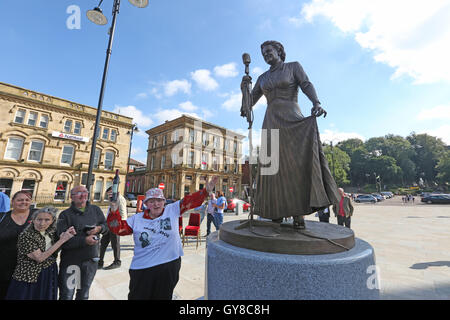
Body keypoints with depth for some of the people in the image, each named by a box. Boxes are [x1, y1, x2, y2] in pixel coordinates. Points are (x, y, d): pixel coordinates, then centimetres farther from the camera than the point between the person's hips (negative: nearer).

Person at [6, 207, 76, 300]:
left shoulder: (52, 231, -3)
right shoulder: (25, 236, -17)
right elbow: (39, 258, -21)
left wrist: (65, 235, -9)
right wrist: (62, 240, -23)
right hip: (30, 278, -5)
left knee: (47, 296, 14)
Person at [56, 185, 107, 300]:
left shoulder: (95, 210, -1)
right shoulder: (65, 215, -11)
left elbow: (106, 225, 8)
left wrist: (99, 228, -13)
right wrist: (84, 240, -25)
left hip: (91, 259, 3)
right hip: (70, 260, -3)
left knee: (84, 294, 21)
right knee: (66, 295, 9)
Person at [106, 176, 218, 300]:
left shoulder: (173, 210, -4)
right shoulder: (137, 218, 1)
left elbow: (191, 200, -7)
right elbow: (118, 228, 1)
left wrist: (206, 190, -16)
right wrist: (114, 210, -12)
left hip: (170, 266, 0)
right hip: (142, 269, 0)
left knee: (164, 297, 18)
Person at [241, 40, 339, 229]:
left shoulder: (293, 66, 15)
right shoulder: (263, 78, 24)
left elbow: (306, 85, -2)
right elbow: (250, 102, 17)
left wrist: (316, 103, -23)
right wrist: (244, 88, -3)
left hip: (292, 120, -3)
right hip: (271, 123, 3)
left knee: (298, 162, -17)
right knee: (274, 166, -5)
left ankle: (298, 213, -14)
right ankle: (277, 211, 0)